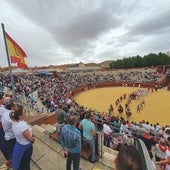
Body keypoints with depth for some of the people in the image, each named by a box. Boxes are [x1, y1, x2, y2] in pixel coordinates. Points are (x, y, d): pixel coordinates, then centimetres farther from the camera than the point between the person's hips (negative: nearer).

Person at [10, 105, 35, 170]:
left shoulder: (14, 122, -14)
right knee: (26, 164, 22)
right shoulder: (23, 126, -38)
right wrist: (33, 139, -7)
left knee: (21, 162, 33)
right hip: (26, 147, -7)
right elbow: (30, 139, -25)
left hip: (18, 144, 7)